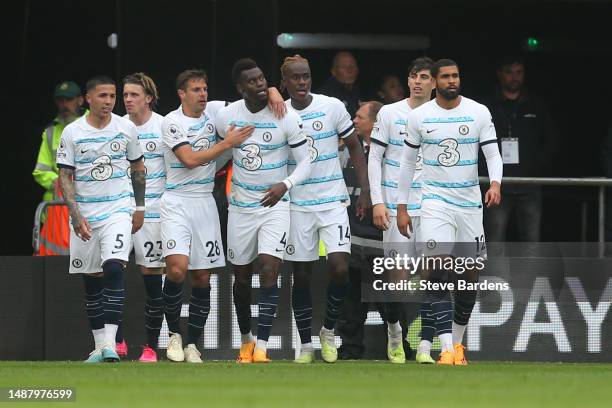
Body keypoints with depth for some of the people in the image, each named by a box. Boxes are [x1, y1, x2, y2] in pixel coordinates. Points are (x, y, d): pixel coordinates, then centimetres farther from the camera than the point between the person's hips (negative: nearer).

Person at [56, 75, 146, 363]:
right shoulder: (72, 133, -3)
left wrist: (139, 207, 11)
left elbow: (138, 168, 14)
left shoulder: (126, 128, 2)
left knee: (114, 269, -19)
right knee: (91, 280, 6)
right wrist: (76, 217, -10)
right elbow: (65, 177, -1)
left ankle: (110, 342, -22)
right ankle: (100, 346, 16)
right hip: (84, 214, 1)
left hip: (118, 211, -1)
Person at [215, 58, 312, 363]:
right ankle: (246, 341, 29)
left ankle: (262, 346, -18)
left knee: (269, 270, -17)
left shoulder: (286, 118, -13)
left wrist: (286, 184, -24)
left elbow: (305, 161, -9)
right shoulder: (227, 116, -4)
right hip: (240, 206, 3)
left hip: (275, 205, -3)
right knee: (241, 277, 11)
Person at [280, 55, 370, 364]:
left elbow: (354, 147, 4)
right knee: (301, 275, 3)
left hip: (333, 201, -1)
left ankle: (328, 331, 8)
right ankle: (305, 344, 13)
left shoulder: (332, 107, -3)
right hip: (298, 204, 1)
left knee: (340, 268, -13)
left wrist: (365, 190, -1)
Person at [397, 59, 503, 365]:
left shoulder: (479, 113, 0)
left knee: (471, 274, 5)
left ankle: (457, 342, 25)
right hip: (435, 200, -2)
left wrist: (495, 183, -21)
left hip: (470, 202, 2)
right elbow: (408, 162, 9)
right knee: (435, 271, -18)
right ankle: (447, 348, -22)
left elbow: (493, 155, 0)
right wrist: (402, 207, 8)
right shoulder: (418, 116, 1)